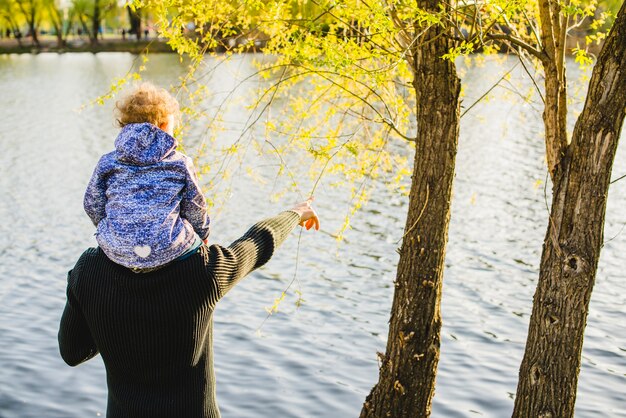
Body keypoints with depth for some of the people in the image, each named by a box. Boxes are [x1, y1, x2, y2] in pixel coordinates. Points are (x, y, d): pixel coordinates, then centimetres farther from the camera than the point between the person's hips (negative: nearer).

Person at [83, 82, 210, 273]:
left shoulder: (107, 163, 5)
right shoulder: (180, 163, 2)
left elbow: (92, 204, 14)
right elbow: (195, 207, 10)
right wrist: (203, 234, 31)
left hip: (116, 251, 3)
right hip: (168, 250, -3)